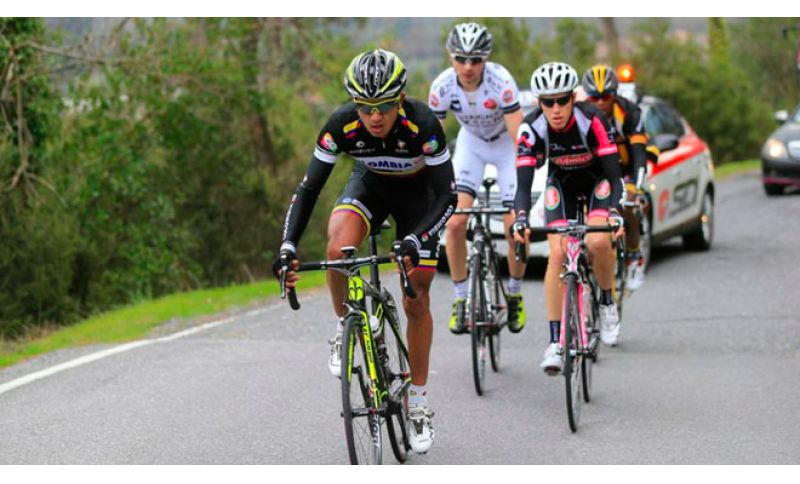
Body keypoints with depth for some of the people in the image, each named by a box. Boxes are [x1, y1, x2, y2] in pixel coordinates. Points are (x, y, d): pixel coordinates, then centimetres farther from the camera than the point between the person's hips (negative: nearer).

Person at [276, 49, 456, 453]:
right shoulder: (342, 125, -30)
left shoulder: (423, 126, -36)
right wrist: (288, 245, -36)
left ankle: (418, 404, 14)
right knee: (338, 249, -32)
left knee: (417, 302, -2)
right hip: (369, 185, 1)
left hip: (417, 195, -1)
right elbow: (308, 188, -24)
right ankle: (345, 329, -4)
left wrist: (415, 240, -47)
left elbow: (447, 196, -31)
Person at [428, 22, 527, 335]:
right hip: (471, 142, 2)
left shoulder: (500, 82, -33)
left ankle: (515, 295, 16)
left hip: (505, 143, -2)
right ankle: (461, 299, 2)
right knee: (455, 222, -14)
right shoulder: (443, 86, -24)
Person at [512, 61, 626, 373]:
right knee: (557, 254, -16)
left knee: (598, 242, -27)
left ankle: (607, 301, 3)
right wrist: (520, 220, -48)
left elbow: (614, 175, -32)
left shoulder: (592, 121, -32)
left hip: (597, 179, -2)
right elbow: (523, 184, -30)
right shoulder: (532, 128, -27)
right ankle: (555, 342, -14)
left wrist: (615, 213, -49)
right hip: (561, 183, 2)